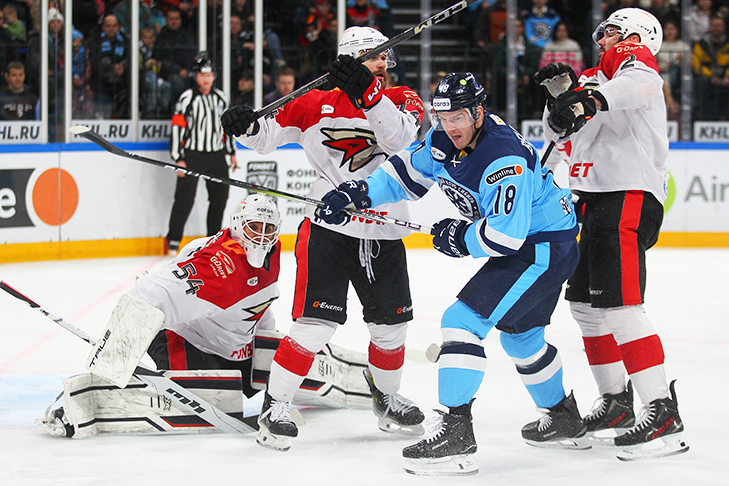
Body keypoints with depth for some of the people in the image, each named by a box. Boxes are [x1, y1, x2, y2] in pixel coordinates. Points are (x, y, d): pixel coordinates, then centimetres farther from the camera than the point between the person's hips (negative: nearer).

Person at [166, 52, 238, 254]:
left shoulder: (221, 98, 11)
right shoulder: (187, 98, -8)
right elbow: (177, 127, -10)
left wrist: (231, 152, 21)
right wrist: (179, 159, -15)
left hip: (216, 155, 6)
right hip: (192, 154, -6)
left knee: (220, 196, 9)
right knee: (185, 197, -9)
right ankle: (173, 239, -2)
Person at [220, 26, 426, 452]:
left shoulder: (401, 100, 4)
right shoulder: (317, 105, 1)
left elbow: (399, 137, -18)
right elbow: (268, 136, 5)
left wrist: (369, 94, -31)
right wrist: (246, 126, -17)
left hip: (384, 236, 3)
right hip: (328, 226, -3)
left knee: (392, 326, 13)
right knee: (316, 323, -14)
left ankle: (387, 398, 37)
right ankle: (275, 408, -4)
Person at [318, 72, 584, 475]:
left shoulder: (504, 161, -30)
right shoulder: (446, 142, -1)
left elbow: (505, 235, -33)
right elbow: (408, 172, 14)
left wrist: (459, 238, -17)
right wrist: (358, 193, 2)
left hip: (545, 248, -11)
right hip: (522, 247, 11)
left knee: (463, 320, -16)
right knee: (518, 332, 26)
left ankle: (456, 431, -19)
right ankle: (563, 420, 44)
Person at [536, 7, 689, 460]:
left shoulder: (635, 58, -1)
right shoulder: (596, 76, 26)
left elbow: (638, 85, -27)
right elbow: (560, 129, 21)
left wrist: (592, 98, -44)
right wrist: (563, 92, 2)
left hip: (629, 198, -10)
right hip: (599, 202, 10)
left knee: (619, 303, -19)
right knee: (586, 302, 15)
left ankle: (664, 415, -23)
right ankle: (616, 404, 24)